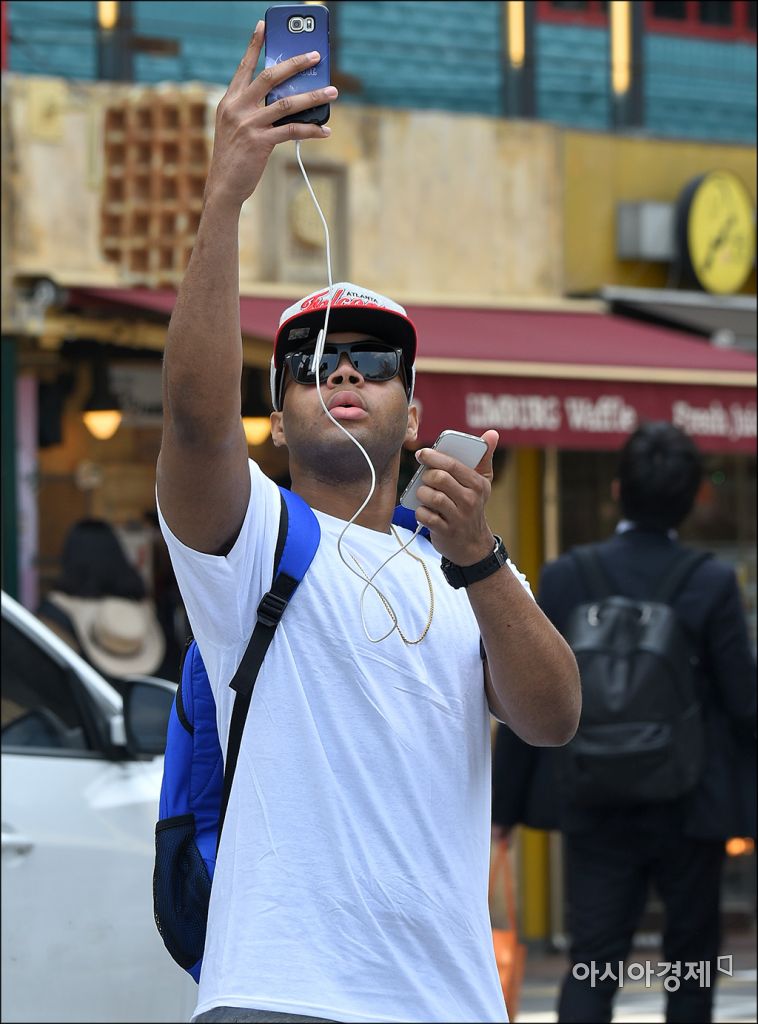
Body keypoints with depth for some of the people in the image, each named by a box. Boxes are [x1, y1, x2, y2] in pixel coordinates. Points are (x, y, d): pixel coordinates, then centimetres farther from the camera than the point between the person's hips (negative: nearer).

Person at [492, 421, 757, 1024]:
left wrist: (503, 805, 7)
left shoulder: (565, 578, -5)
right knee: (692, 959, 14)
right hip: (690, 811, -1)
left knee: (592, 965, 2)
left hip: (595, 813, 1)